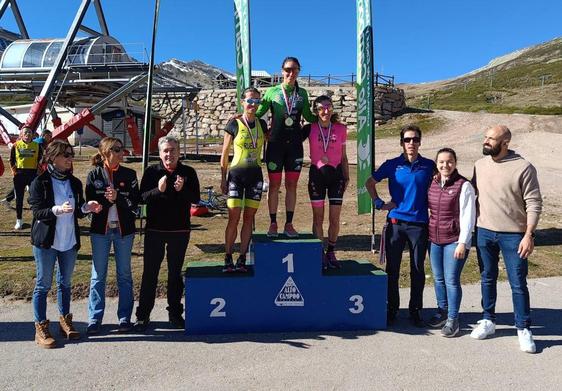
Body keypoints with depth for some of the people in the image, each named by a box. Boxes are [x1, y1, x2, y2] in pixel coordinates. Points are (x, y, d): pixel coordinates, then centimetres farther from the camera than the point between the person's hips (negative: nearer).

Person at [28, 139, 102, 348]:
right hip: (46, 242, -5)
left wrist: (86, 207, -10)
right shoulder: (40, 182, -8)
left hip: (70, 241, 5)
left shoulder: (75, 182, 7)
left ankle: (65, 321, 28)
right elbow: (37, 212, -12)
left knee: (65, 283, 15)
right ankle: (41, 328, 14)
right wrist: (57, 210, -29)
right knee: (43, 285, 4)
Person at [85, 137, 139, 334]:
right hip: (100, 230, 0)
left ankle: (125, 317, 19)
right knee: (98, 275, 7)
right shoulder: (94, 174, -1)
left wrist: (117, 198, -20)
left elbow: (134, 202, -5)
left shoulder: (129, 174, 0)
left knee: (124, 275, 8)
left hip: (124, 230, 1)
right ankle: (95, 319, 19)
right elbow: (90, 203, -4)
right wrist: (106, 199, -20)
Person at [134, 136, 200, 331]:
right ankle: (143, 315, 16)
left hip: (180, 230, 1)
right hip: (155, 229, -1)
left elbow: (196, 198, -5)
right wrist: (158, 190, -25)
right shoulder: (151, 172, 0)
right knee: (150, 272, 4)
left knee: (175, 272, 12)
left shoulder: (188, 172, 2)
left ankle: (175, 313, 24)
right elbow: (141, 197, -8)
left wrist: (182, 190, -23)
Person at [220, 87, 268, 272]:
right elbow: (225, 154, 1)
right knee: (234, 218, -6)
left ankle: (242, 259, 12)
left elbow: (267, 144, 22)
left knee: (249, 218, 5)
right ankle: (228, 259, 6)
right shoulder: (234, 124, -2)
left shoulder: (261, 124, 8)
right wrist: (223, 179, 0)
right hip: (236, 174, -3)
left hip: (255, 175, 3)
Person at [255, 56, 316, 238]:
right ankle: (273, 224, 11)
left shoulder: (302, 93, 11)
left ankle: (289, 224, 14)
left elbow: (308, 116, 17)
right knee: (274, 185, 2)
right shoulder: (272, 91, 3)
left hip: (295, 143, 2)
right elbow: (258, 113, 5)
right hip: (275, 143, -2)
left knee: (292, 185, 5)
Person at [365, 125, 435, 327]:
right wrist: (378, 203, 2)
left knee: (418, 269, 8)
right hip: (395, 223, 0)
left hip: (419, 224, 0)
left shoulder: (429, 165, 3)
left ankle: (415, 311, 23)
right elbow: (370, 182, 10)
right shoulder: (392, 165, 1)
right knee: (392, 268, 7)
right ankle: (392, 309, 22)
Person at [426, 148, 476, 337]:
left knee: (451, 280, -2)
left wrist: (462, 243, -15)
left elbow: (468, 216, -11)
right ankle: (442, 312, 31)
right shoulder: (433, 183, 8)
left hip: (455, 241, -5)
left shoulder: (464, 185, -9)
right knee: (438, 278, 14)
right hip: (434, 239, 6)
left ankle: (452, 319, 11)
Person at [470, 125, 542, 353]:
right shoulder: (480, 165, 4)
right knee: (487, 279, 15)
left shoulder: (523, 168, -10)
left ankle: (523, 329, 19)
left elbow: (534, 204, -10)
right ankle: (488, 321, 29)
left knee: (518, 283, 3)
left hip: (513, 235, -4)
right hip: (484, 232, 5)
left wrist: (529, 234, -16)